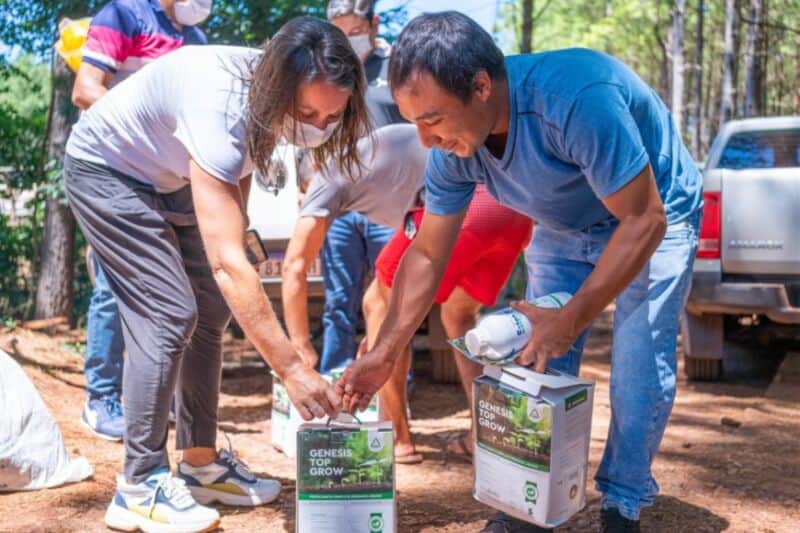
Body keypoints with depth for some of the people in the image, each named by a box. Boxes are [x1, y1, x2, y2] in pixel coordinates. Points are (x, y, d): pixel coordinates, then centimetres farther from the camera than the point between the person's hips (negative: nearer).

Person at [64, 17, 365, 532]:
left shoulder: (269, 95, -18)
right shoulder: (220, 108, -40)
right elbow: (228, 264, -45)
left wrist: (234, 230, 3)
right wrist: (293, 368, -45)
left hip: (169, 177, 8)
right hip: (106, 168, -8)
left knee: (212, 312, 4)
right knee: (169, 315, -18)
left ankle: (201, 464, 14)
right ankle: (139, 487, -9)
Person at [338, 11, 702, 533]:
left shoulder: (578, 97, -40)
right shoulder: (452, 147, -19)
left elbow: (644, 222, -34)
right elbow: (427, 255, -8)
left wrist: (571, 320, -34)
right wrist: (383, 354, -13)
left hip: (649, 222, -5)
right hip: (564, 232, 5)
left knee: (640, 368, -13)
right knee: (540, 361, 0)